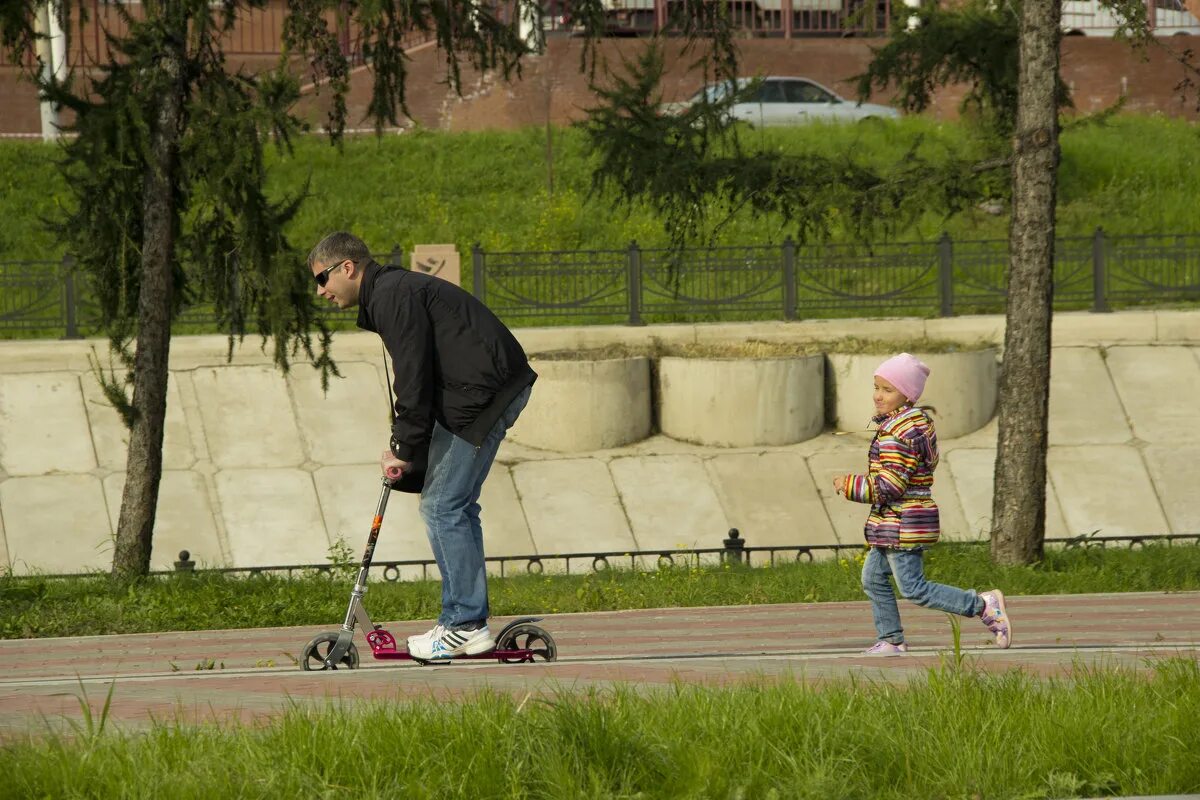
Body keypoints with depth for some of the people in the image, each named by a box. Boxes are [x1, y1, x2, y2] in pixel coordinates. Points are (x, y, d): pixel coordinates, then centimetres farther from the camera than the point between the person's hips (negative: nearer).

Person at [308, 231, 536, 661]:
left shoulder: (394, 296, -12)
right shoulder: (392, 292, 22)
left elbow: (413, 379, -17)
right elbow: (413, 379, 23)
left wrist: (406, 448, -11)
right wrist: (405, 448, 15)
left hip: (483, 395, -11)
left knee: (443, 507, -9)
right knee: (454, 506, 13)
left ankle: (465, 626, -9)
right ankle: (467, 621, 14)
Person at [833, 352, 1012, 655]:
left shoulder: (897, 435, -22)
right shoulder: (918, 421, 11)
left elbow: (889, 486, -25)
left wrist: (849, 485, -13)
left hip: (902, 525, -11)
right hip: (890, 524, 11)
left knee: (914, 589, -7)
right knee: (873, 578, 15)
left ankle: (984, 606, -5)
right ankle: (891, 639, 20)